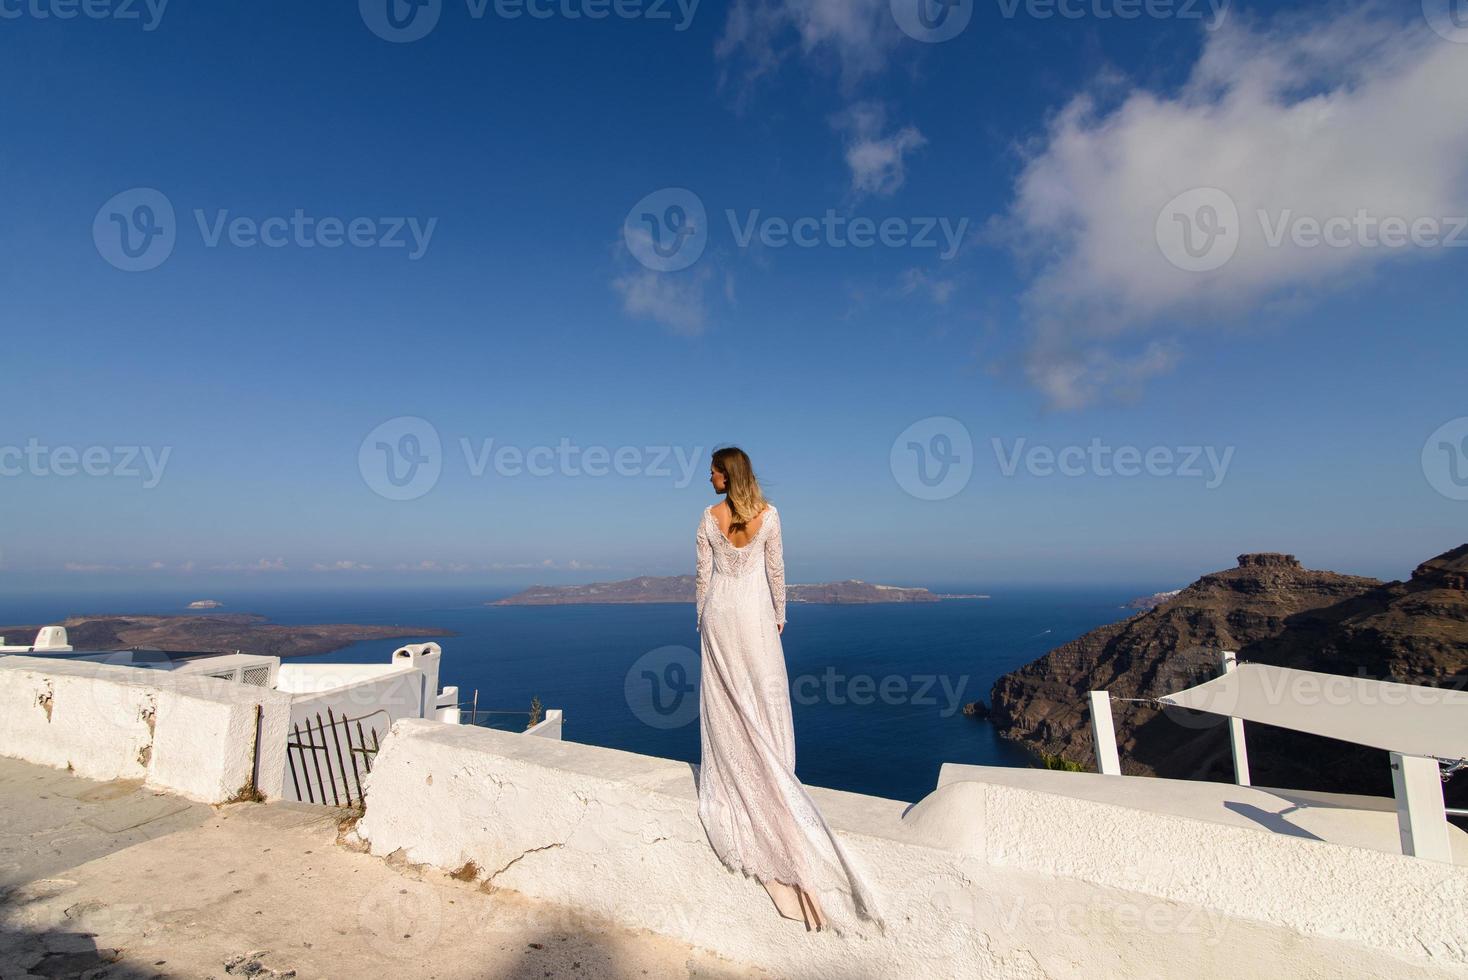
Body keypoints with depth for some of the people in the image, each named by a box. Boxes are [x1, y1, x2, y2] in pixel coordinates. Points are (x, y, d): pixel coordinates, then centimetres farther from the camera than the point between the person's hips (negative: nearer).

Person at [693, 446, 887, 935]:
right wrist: (779, 613, 10)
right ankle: (773, 780, 16)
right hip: (755, 610, 0)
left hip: (720, 611, 0)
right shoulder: (768, 514, -7)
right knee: (764, 696, 9)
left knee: (724, 699, 12)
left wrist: (701, 619, 10)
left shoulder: (708, 518, -8)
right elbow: (776, 570, -2)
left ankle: (730, 781, 24)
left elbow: (703, 575, -3)